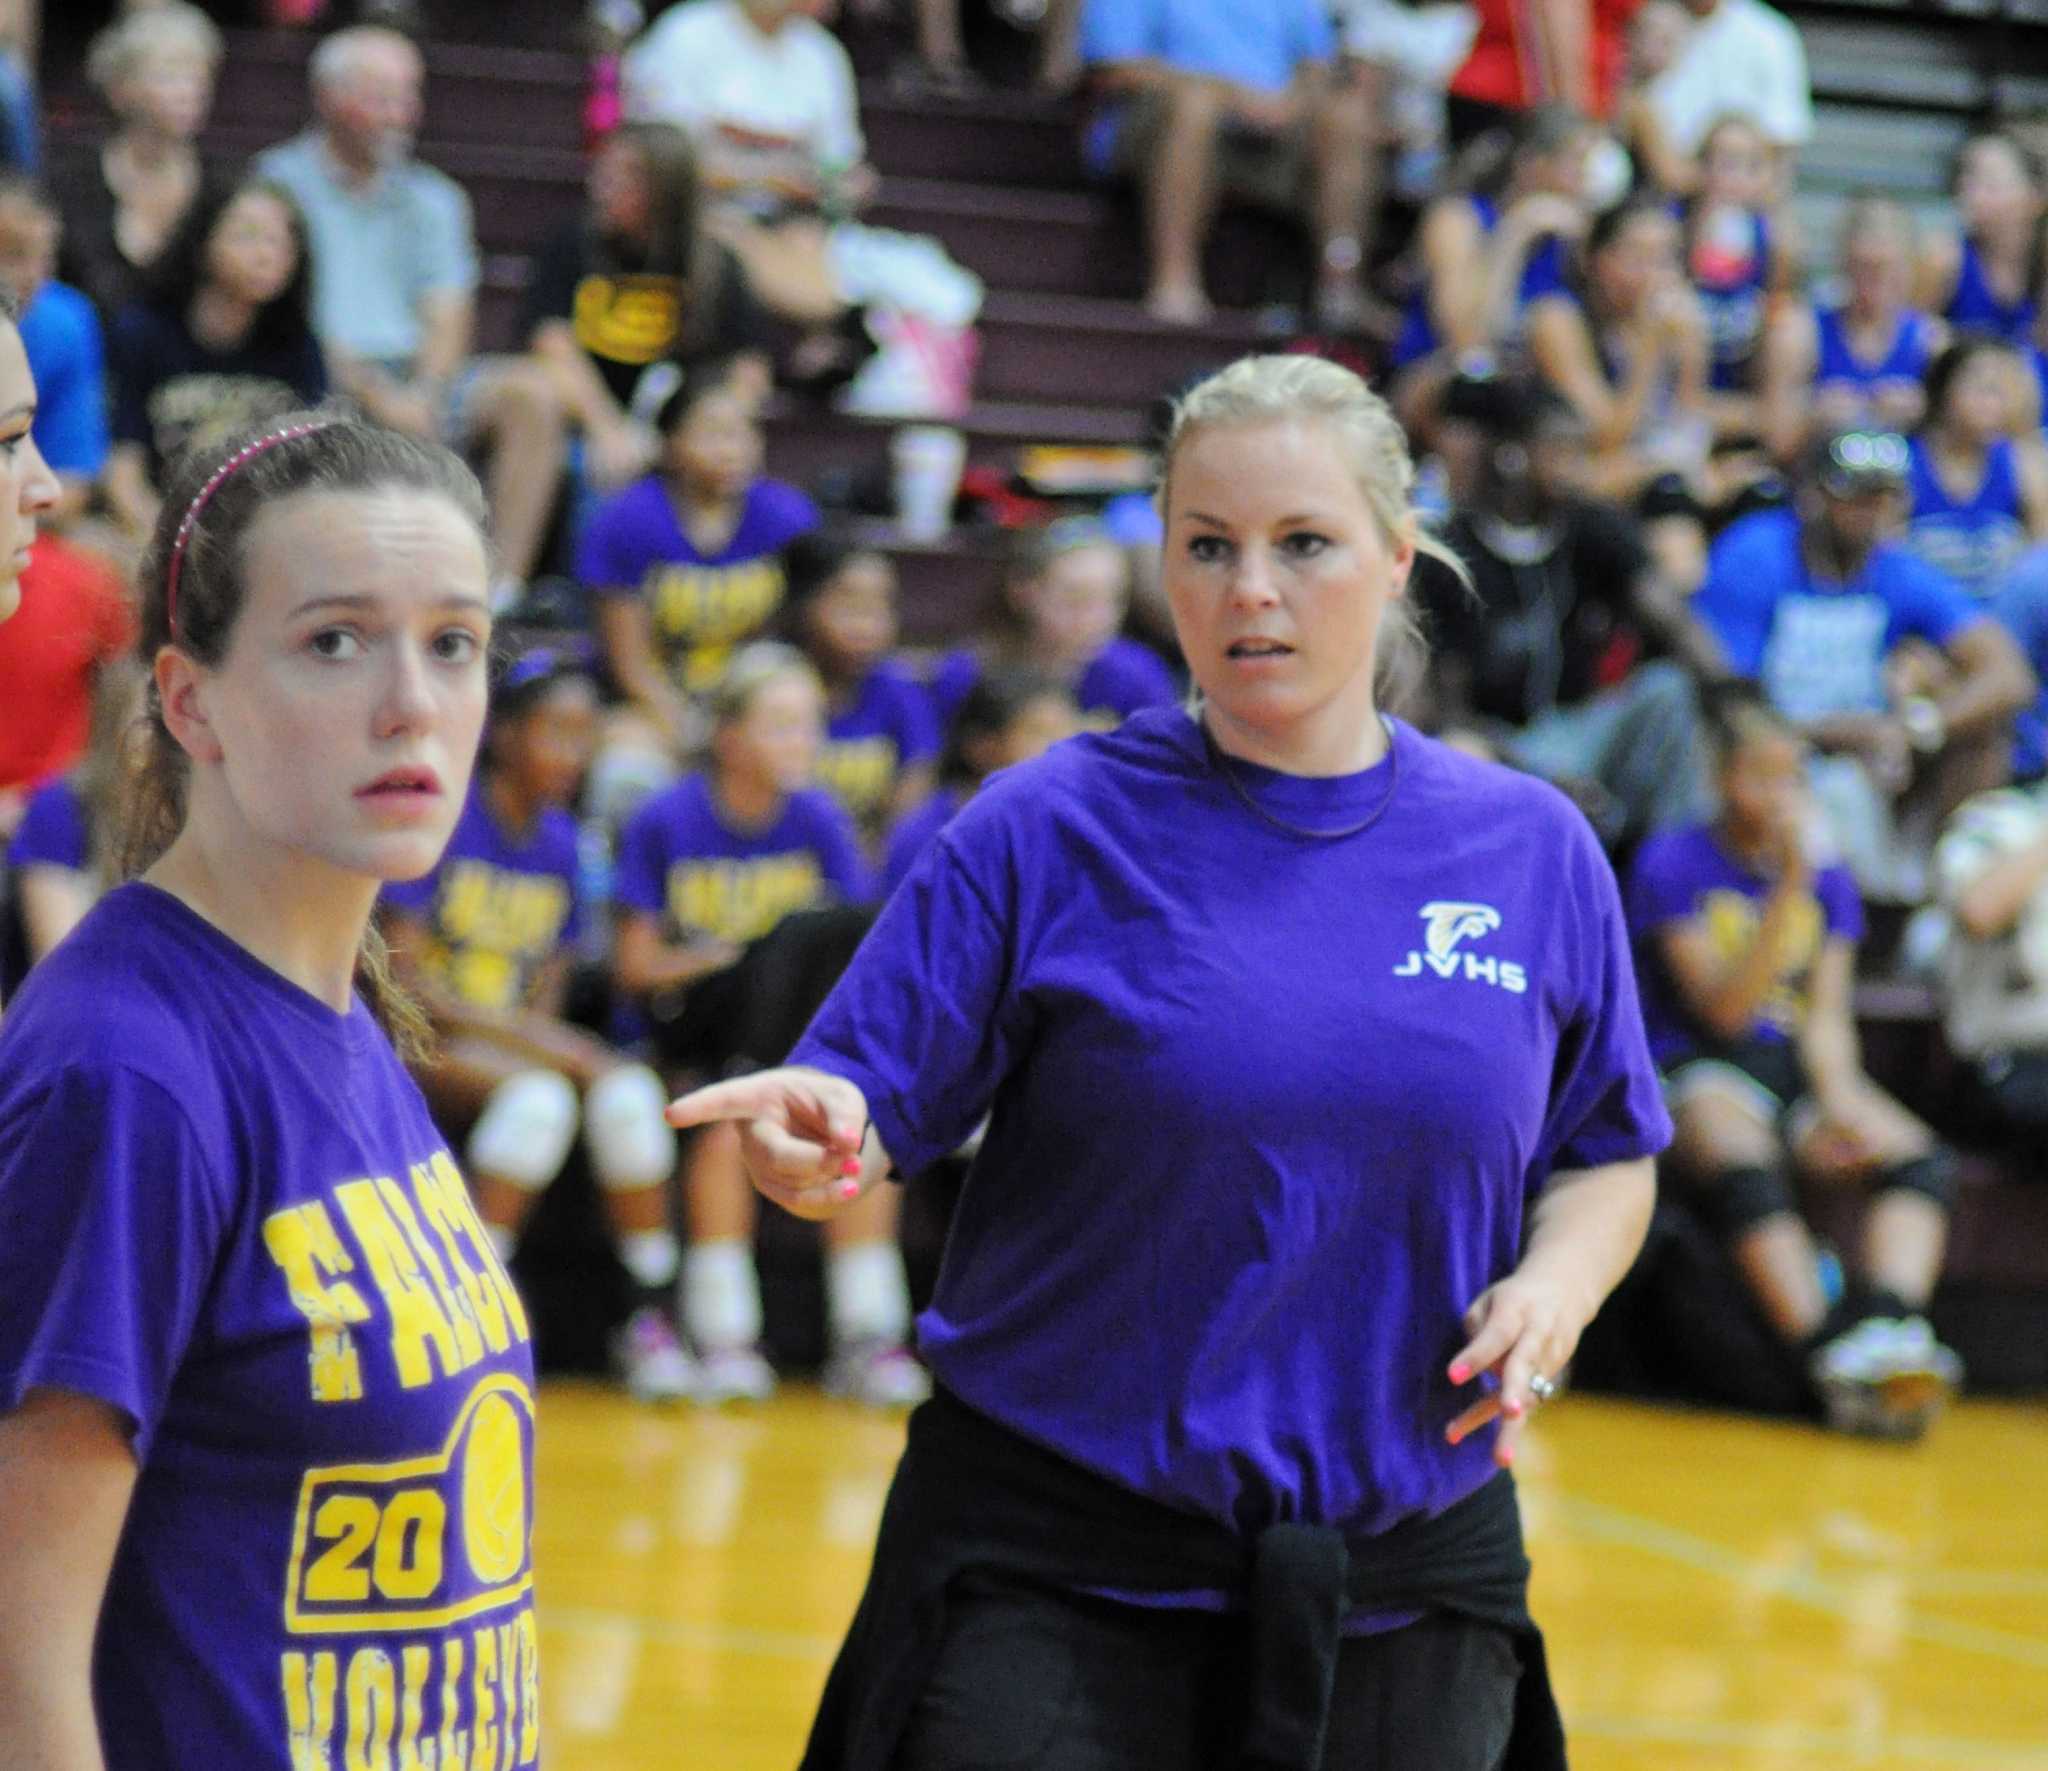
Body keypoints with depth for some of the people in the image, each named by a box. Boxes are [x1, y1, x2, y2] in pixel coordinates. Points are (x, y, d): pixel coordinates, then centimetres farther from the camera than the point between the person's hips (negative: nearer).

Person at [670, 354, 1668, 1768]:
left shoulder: (1535, 853, 4)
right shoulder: (1048, 829, -4)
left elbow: (1610, 1160, 13)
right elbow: (872, 1123, -6)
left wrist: (1557, 1283, -7)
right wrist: (816, 1144, -28)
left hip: (1406, 1587, 3)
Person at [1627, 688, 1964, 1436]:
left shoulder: (1828, 879, 14)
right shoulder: (1673, 864, -1)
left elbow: (1827, 1015, 8)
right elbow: (1722, 1008, -9)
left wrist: (1838, 1098, -13)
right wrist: (1788, 893, -16)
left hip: (1797, 1066, 5)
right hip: (1699, 1068, -5)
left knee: (1919, 1157, -25)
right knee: (1743, 1165, -38)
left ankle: (1886, 1330, -47)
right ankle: (1834, 1361, -47)